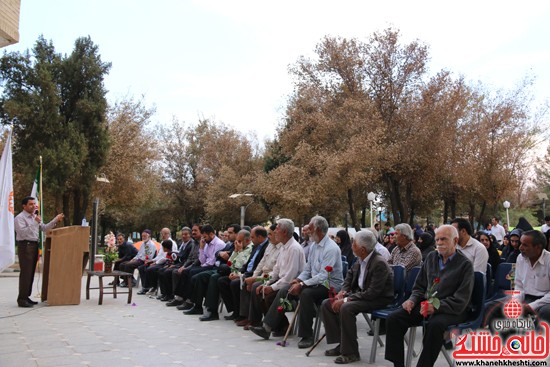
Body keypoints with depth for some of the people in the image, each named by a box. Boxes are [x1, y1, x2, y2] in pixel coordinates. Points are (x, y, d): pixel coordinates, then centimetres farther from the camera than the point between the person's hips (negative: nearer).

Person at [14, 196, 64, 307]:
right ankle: (22, 299, -3)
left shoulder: (35, 217, 16)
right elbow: (23, 232, -20)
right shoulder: (19, 218, -8)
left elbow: (44, 228, 14)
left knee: (31, 273, 11)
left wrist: (56, 220, 4)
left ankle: (26, 297, 18)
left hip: (34, 245, 8)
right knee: (25, 273, -8)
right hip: (25, 246, -8)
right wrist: (35, 222, -23)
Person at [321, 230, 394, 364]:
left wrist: (346, 299, -27)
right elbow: (350, 275, 17)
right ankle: (342, 343, 6)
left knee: (346, 308, -33)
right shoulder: (361, 259, -1)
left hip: (378, 299, -9)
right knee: (326, 304, -2)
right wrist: (342, 292, -1)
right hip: (360, 293, 9)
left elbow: (373, 293, -27)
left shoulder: (379, 263, -24)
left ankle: (350, 352, -17)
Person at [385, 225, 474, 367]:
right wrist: (412, 300, -1)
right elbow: (419, 286, 19)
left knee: (434, 324, -38)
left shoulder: (465, 264, -4)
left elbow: (460, 301, -12)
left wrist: (436, 307, -24)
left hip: (451, 311, -5)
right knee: (394, 318, -17)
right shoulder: (431, 257, 12)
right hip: (425, 304, 5)